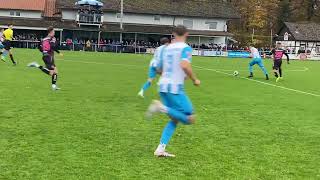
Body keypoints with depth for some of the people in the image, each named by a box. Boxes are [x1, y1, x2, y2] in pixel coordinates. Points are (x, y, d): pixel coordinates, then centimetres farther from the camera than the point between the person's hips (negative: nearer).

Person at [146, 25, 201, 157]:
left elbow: (159, 69, 24)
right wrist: (194, 80, -8)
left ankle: (160, 149, 5)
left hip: (162, 86, 8)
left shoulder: (166, 48, 17)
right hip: (175, 87, -8)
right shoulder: (185, 48, -4)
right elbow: (185, 65, -22)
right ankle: (163, 108, -20)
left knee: (175, 119, 16)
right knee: (190, 119, -3)